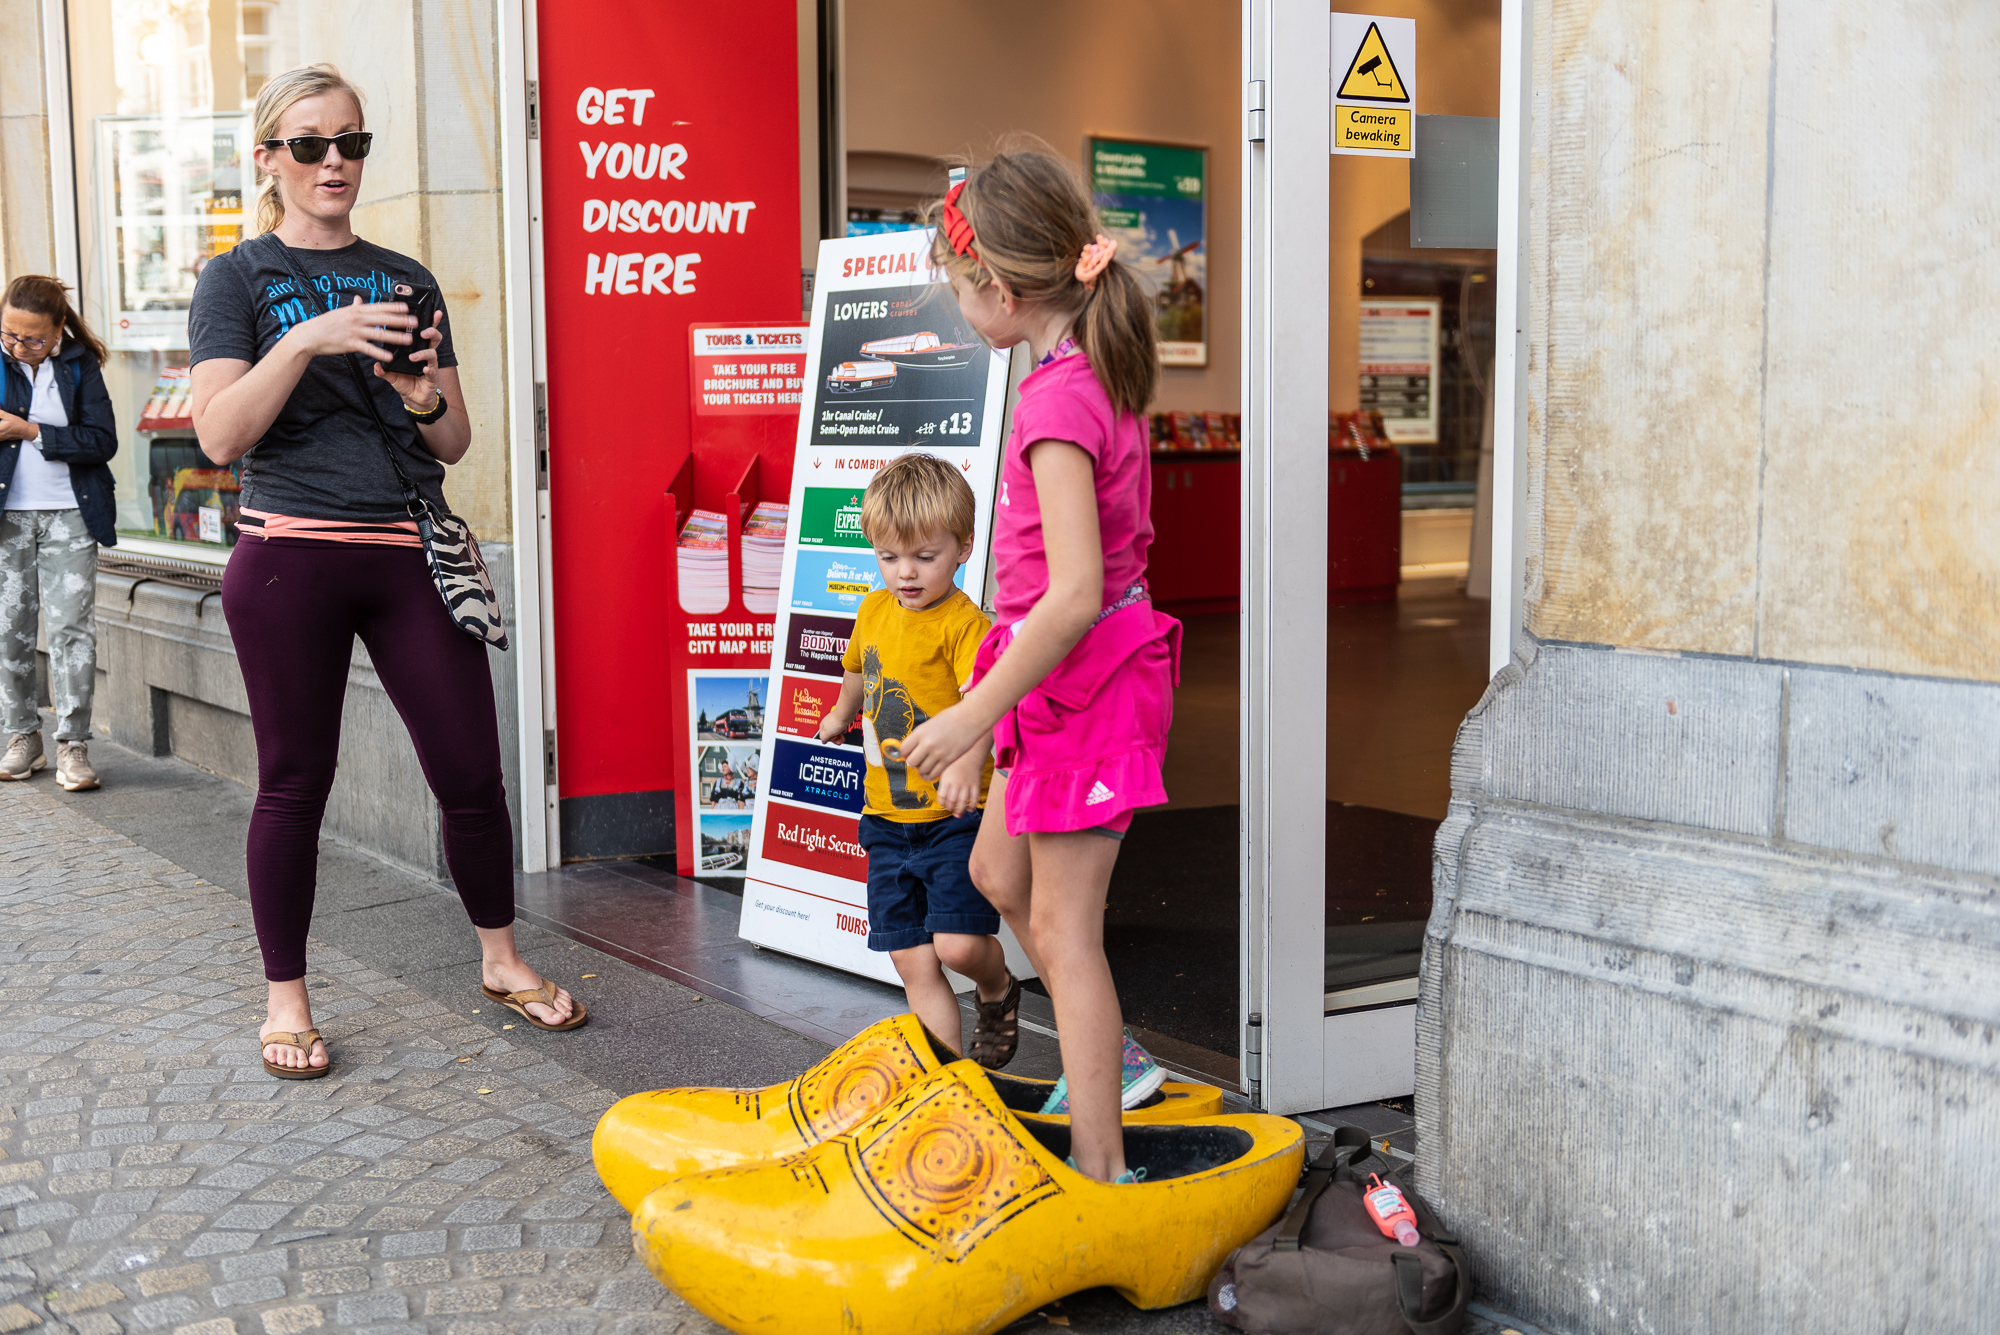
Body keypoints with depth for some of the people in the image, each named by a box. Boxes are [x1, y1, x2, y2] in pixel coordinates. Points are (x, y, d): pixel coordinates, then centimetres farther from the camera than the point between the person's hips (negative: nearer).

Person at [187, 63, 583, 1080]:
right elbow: (220, 434, -9)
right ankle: (286, 998, 18)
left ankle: (500, 959, 21)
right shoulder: (238, 280, 4)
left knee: (472, 769, 2)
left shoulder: (407, 280, 14)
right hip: (290, 554, -3)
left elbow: (456, 442, 14)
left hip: (411, 551, 3)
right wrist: (306, 340, -20)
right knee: (294, 782, 4)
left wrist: (424, 398, -8)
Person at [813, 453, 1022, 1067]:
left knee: (958, 943, -15)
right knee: (912, 962, 5)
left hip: (955, 815, -6)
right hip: (887, 815, 6)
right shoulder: (874, 611, 8)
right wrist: (841, 715, 47)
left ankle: (998, 991, 20)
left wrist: (967, 762, -50)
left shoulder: (964, 623, -14)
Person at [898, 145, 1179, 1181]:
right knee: (998, 874, 22)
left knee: (1063, 924, -2)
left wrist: (975, 712, -21)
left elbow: (1074, 593, -28)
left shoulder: (1056, 404, -23)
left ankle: (1101, 1174, 7)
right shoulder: (1101, 375, 6)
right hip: (1095, 666, 10)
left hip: (1081, 677, -10)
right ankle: (1112, 1062, 35)